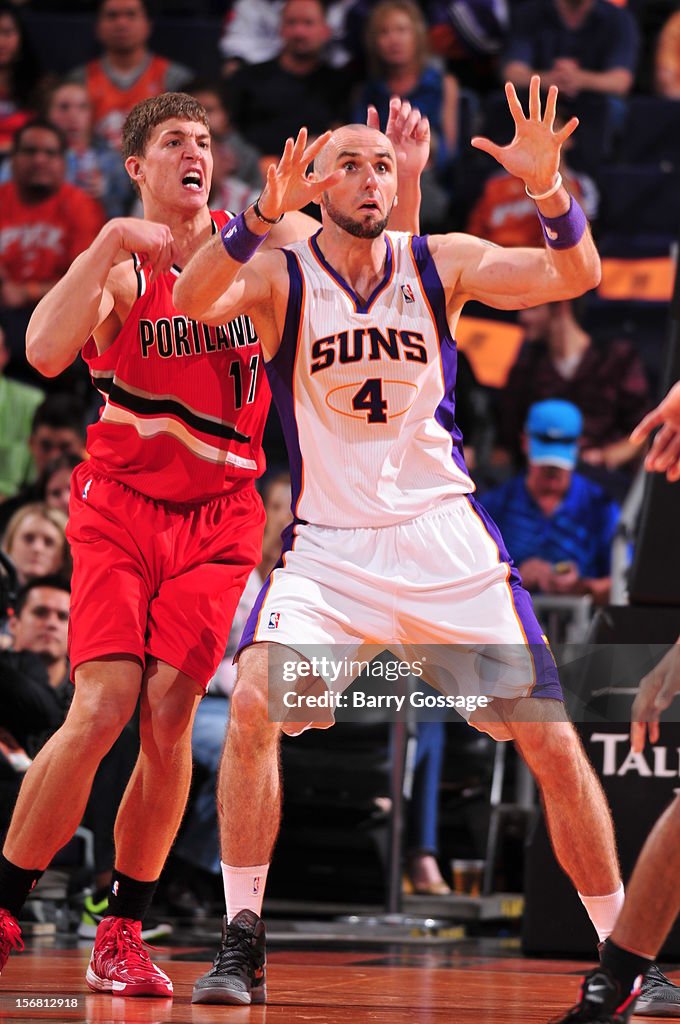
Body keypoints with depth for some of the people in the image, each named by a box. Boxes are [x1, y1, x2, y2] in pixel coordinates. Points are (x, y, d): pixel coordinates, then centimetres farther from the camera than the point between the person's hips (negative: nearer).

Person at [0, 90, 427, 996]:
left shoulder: (262, 241, 4)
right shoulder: (117, 265, -5)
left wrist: (404, 178, -5)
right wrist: (111, 244, -28)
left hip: (219, 518, 2)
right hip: (122, 506, -2)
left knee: (170, 715, -9)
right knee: (101, 711, -14)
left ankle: (122, 935, 2)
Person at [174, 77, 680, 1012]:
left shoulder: (440, 263, 1)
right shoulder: (280, 275, -4)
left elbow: (574, 277, -10)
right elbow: (194, 302, -24)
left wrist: (548, 189, -28)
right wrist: (262, 217, -40)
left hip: (444, 538, 1)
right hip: (328, 543, -1)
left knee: (551, 738, -2)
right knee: (252, 704, -24)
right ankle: (241, 943, -13)